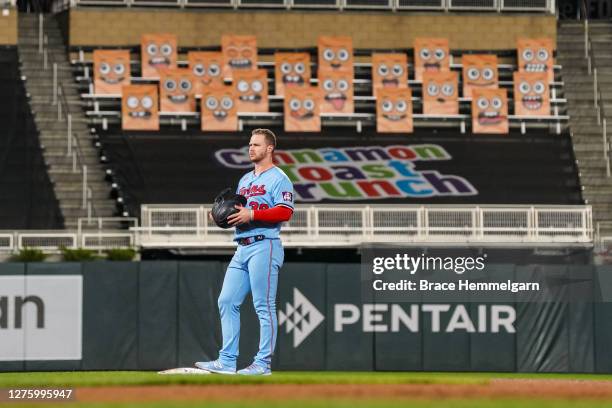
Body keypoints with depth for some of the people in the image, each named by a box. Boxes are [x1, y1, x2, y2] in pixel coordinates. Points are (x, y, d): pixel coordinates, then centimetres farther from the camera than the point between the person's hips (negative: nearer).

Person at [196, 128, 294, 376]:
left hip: (264, 246, -9)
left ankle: (263, 363, -5)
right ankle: (227, 362, 6)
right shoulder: (245, 180, 23)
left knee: (264, 307, -7)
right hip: (242, 248, 9)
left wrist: (251, 215, -21)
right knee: (227, 302, 4)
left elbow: (285, 212, -16)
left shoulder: (278, 179, -4)